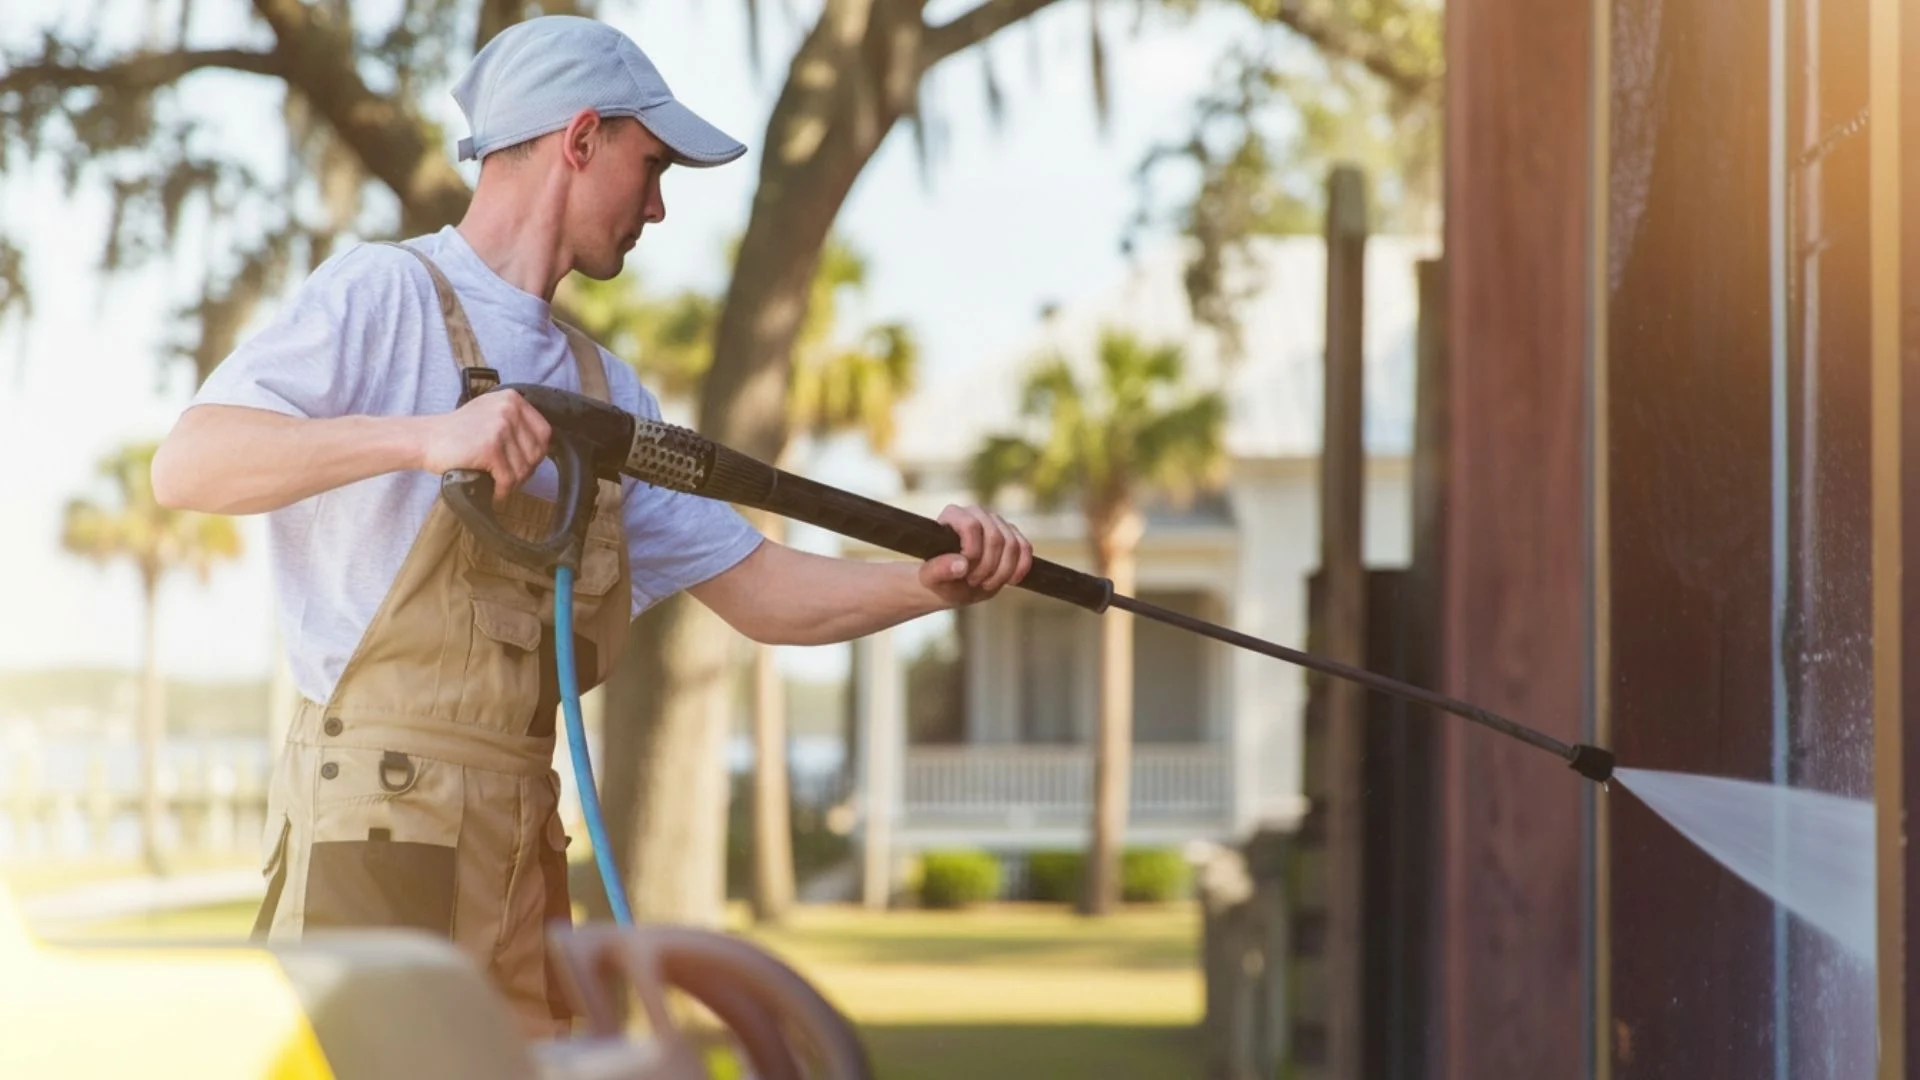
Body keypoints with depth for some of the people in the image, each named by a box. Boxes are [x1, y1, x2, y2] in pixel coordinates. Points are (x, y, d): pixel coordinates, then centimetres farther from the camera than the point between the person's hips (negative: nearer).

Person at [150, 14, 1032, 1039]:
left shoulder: (604, 388, 19)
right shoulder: (383, 293, -3)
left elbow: (760, 591, 19)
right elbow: (185, 466, -17)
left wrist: (931, 583, 2)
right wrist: (419, 438, -28)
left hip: (525, 840, 8)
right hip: (376, 827, -8)